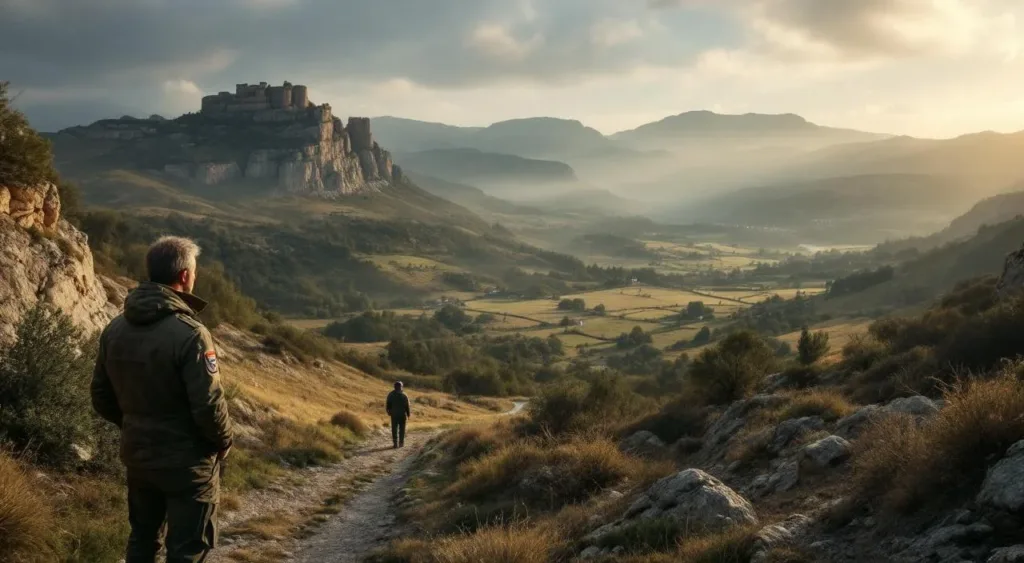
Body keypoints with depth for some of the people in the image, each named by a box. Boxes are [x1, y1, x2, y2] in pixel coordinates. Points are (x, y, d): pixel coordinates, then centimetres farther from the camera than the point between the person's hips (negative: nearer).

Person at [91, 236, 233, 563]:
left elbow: (101, 398, 7)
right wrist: (224, 442, -4)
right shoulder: (189, 333, -23)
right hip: (187, 462, -6)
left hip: (137, 456, 7)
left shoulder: (116, 329, -1)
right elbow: (209, 405, -23)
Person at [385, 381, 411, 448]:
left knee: (394, 429, 5)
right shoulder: (404, 395, -6)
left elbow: (387, 405, 3)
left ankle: (395, 443, 1)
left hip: (394, 414, 1)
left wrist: (389, 412, 19)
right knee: (402, 429, 6)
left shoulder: (390, 395, -1)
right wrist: (408, 414, 6)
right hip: (402, 414, -1)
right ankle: (401, 443, 5)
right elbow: (407, 406, -5)